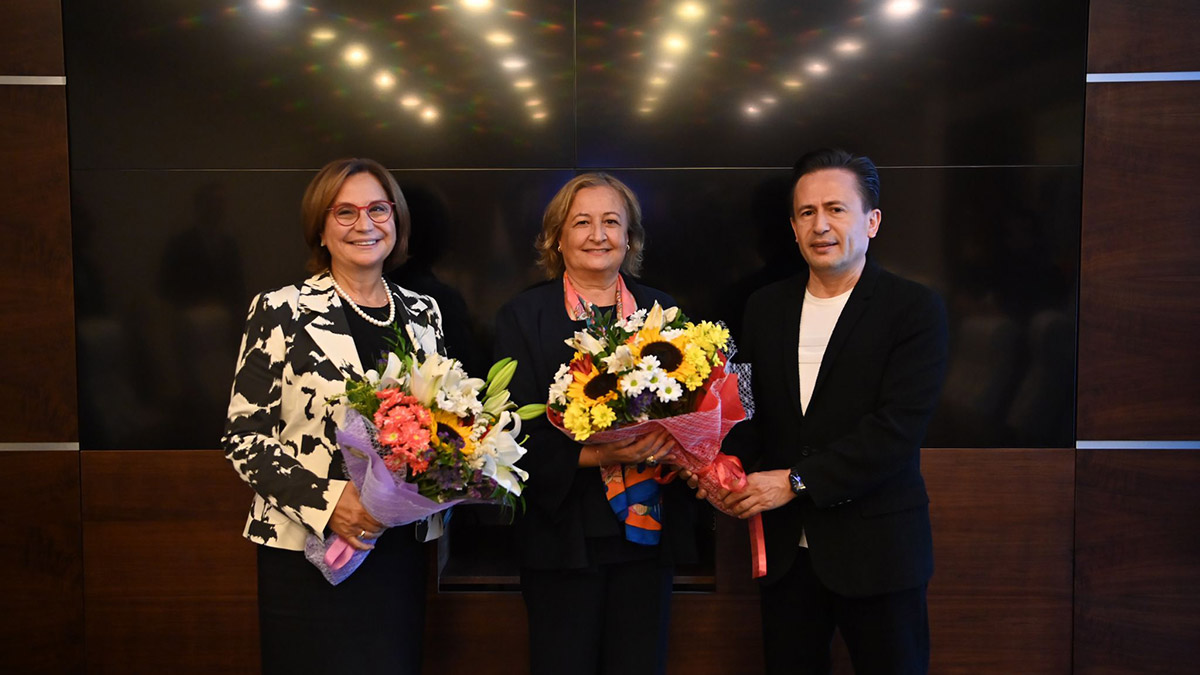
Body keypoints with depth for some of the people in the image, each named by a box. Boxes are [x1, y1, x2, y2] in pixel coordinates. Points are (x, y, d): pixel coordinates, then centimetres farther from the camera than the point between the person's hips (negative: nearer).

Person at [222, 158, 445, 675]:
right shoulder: (281, 312, -8)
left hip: (398, 548, 4)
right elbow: (243, 437, -8)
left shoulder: (423, 313, 5)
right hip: (307, 552, -4)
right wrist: (325, 500, -20)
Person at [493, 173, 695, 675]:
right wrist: (594, 456, -20)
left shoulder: (663, 312, 10)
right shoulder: (522, 317, 1)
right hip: (563, 533, -2)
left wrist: (668, 443, -14)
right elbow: (516, 432, -6)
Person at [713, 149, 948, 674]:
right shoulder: (766, 307, 7)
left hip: (877, 551, -4)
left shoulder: (915, 309, -8)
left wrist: (795, 481, -20)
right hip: (786, 548, 4)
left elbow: (897, 428, -18)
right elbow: (753, 410, 11)